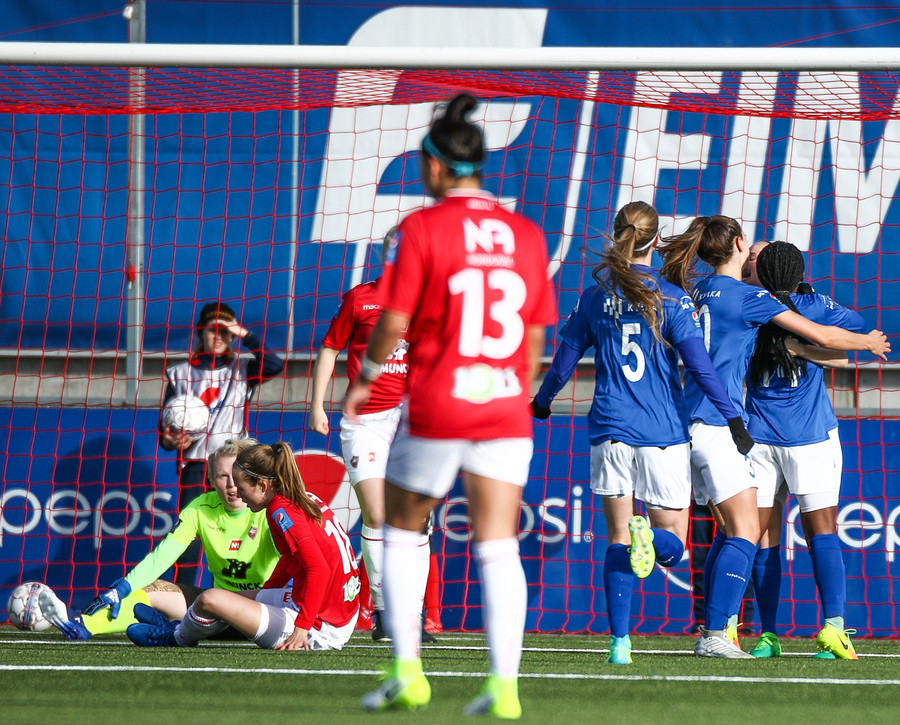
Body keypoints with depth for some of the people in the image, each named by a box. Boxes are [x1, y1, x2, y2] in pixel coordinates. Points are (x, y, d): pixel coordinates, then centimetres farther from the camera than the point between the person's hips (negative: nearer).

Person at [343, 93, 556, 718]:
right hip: (505, 409, 3)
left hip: (436, 407, -3)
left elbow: (394, 321, -7)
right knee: (499, 547, 1)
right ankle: (505, 684, -11)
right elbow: (535, 337, 11)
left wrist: (365, 378, 10)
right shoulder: (527, 235, 7)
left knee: (401, 531, 15)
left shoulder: (422, 228, -6)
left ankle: (407, 673, 9)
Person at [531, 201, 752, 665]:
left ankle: (620, 641, -4)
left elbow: (563, 362, 11)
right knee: (673, 543, 7)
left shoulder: (594, 298, 4)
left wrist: (540, 402, 29)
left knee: (618, 539, 7)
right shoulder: (672, 300, -4)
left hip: (610, 433, 2)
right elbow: (700, 366, -11)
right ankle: (648, 536, -30)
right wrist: (733, 418, -8)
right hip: (664, 435, -2)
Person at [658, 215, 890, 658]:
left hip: (693, 423, 8)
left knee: (730, 530, 13)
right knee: (745, 533, -8)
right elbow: (823, 337, -6)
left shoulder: (698, 292, 13)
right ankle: (714, 636, -15)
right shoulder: (747, 296, -9)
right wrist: (869, 343, 12)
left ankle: (710, 633, 10)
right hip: (720, 424, -8)